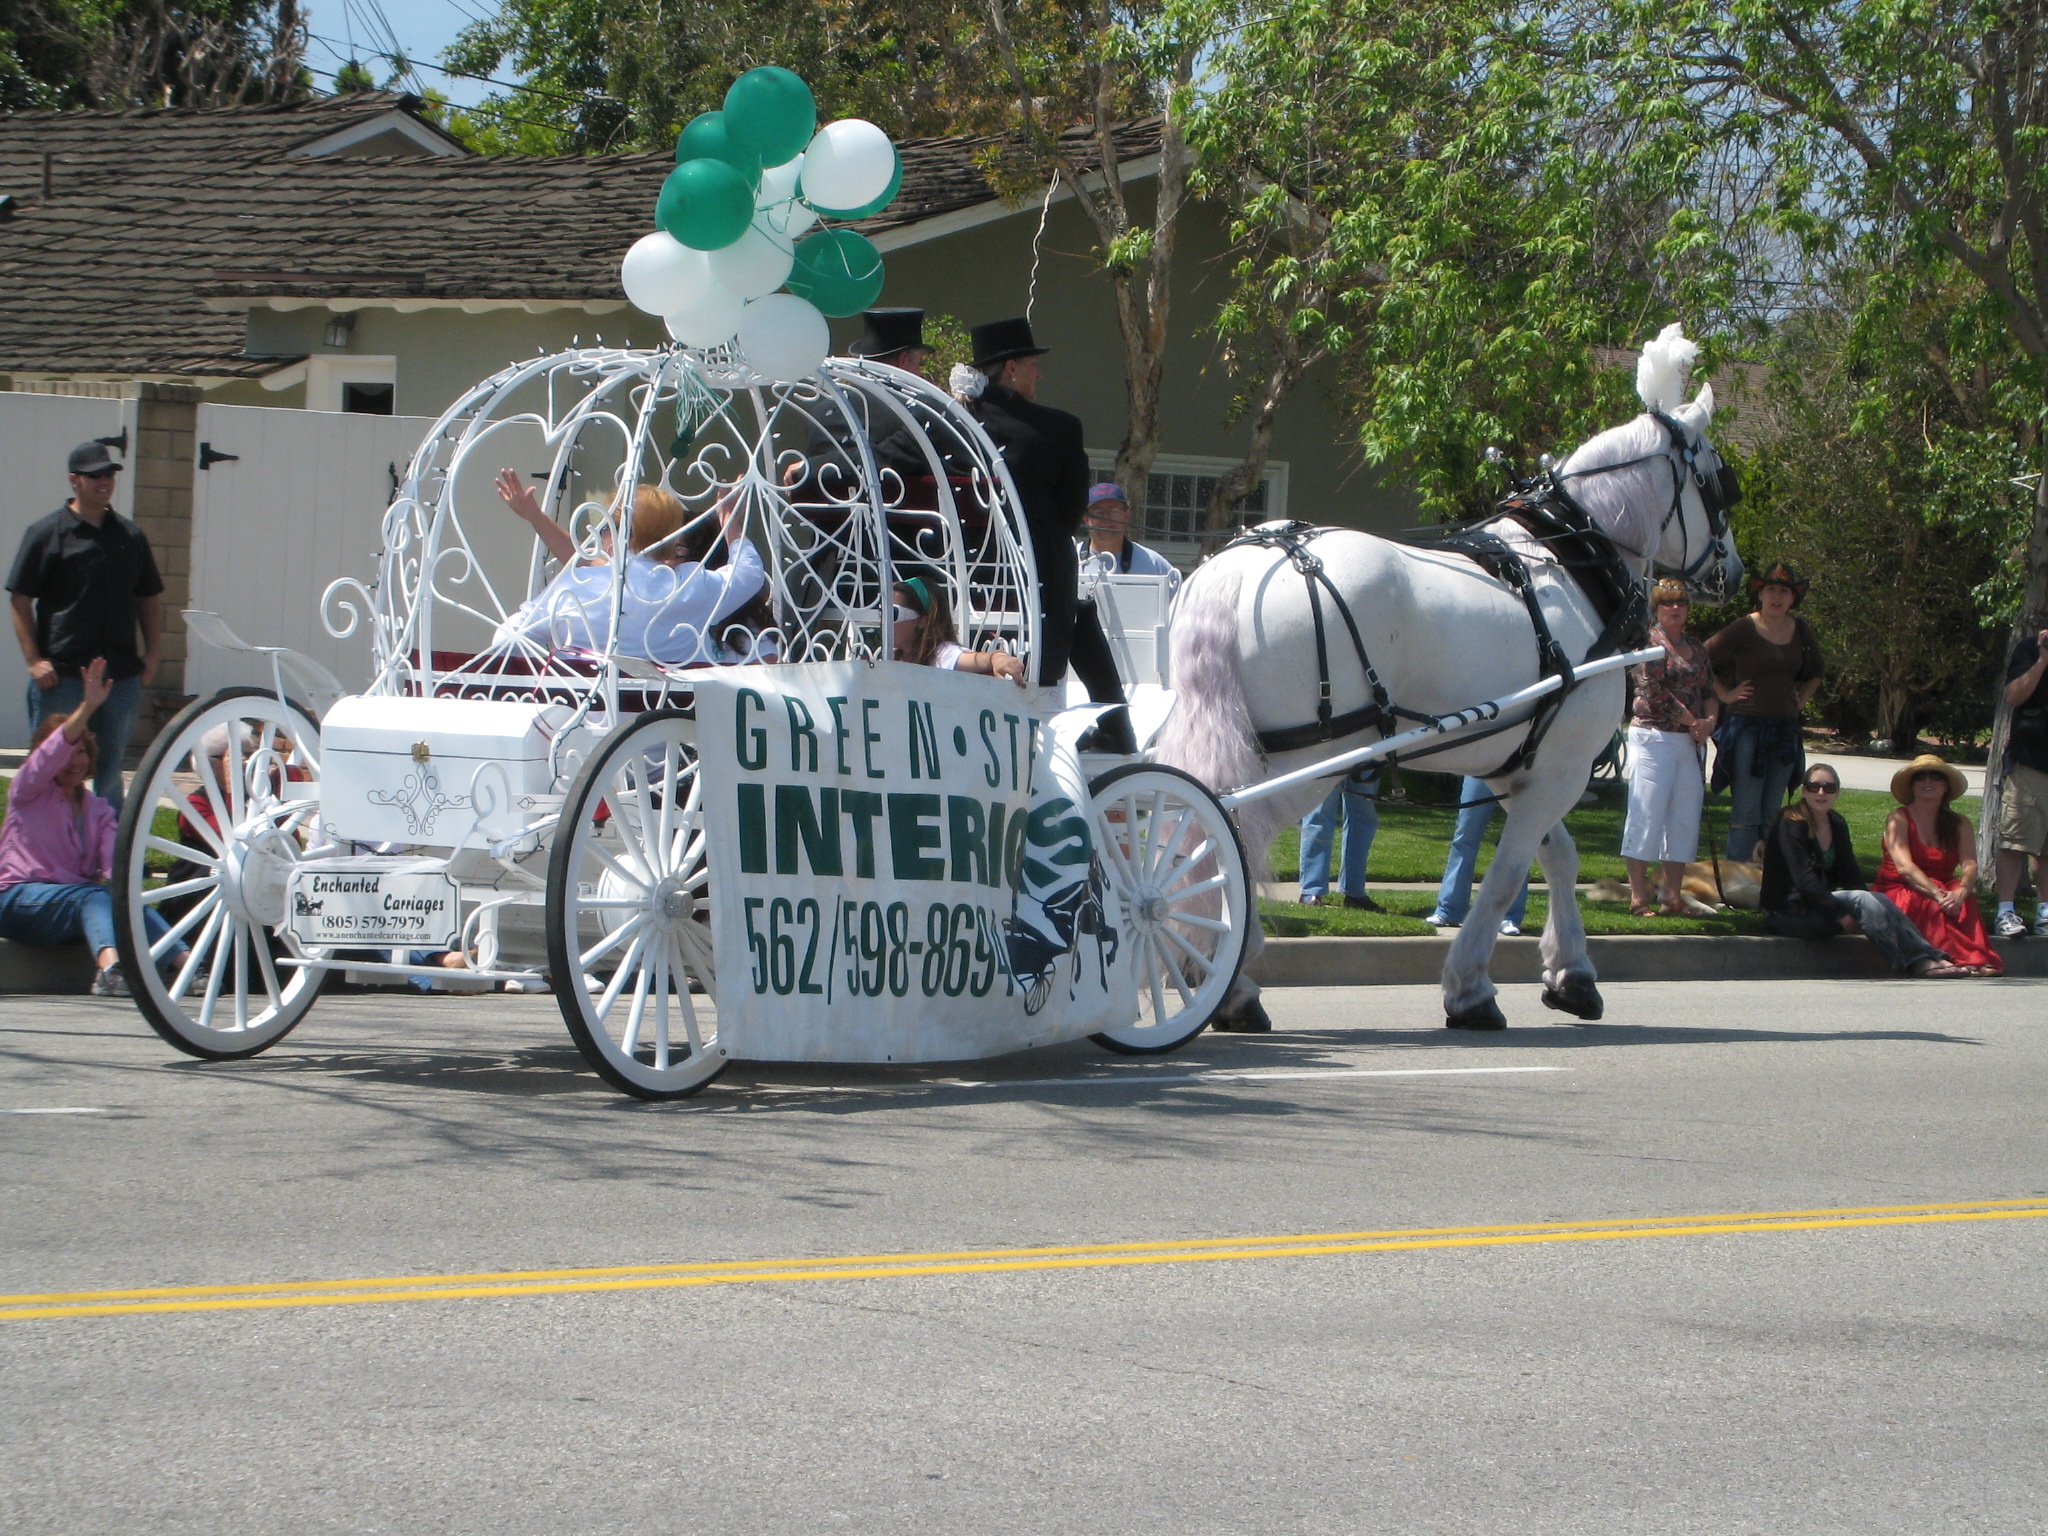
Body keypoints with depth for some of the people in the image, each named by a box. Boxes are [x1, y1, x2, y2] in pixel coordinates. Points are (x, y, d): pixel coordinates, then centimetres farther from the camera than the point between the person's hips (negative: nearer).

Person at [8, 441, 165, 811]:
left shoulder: (130, 536, 13)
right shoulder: (47, 534, -1)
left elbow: (149, 599, 19)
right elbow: (21, 601, -4)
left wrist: (152, 653, 7)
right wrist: (33, 659, -12)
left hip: (121, 674, 4)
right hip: (61, 676, -4)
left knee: (110, 773, 9)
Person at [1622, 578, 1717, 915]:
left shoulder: (1696, 648, 17)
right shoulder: (1649, 641, -4)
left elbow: (1709, 691, 18)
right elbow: (1655, 692, -12)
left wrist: (1709, 719, -3)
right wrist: (1693, 722, -10)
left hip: (1688, 742, 7)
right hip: (1653, 735, -7)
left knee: (1685, 820, 5)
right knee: (1647, 815, -7)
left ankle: (1672, 895, 8)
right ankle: (1638, 896, -6)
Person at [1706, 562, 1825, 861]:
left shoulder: (1801, 632, 9)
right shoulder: (1743, 629, -6)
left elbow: (1817, 671, 27)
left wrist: (1800, 700, 14)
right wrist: (1724, 694, -4)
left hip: (1785, 729, 5)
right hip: (1747, 726, -5)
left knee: (1771, 814, 6)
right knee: (1746, 812, -9)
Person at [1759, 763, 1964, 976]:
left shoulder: (1837, 824, 11)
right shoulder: (1790, 824, -12)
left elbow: (1850, 874, 9)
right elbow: (1804, 879, -21)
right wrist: (1840, 915, -25)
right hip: (1787, 912, -7)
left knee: (1879, 901, -18)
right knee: (1862, 900, -27)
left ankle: (1928, 957, -33)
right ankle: (1918, 964, -37)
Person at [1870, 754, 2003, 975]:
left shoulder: (1958, 825, 9)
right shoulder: (1898, 820, -3)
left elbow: (1970, 866, -9)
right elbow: (1904, 867, -19)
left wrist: (1960, 893, -33)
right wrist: (1938, 895, -34)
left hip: (1943, 891, 3)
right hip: (1898, 894, -3)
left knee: (1965, 898, -30)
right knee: (1931, 904, -35)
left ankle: (1980, 960, -46)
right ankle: (1963, 959, -49)